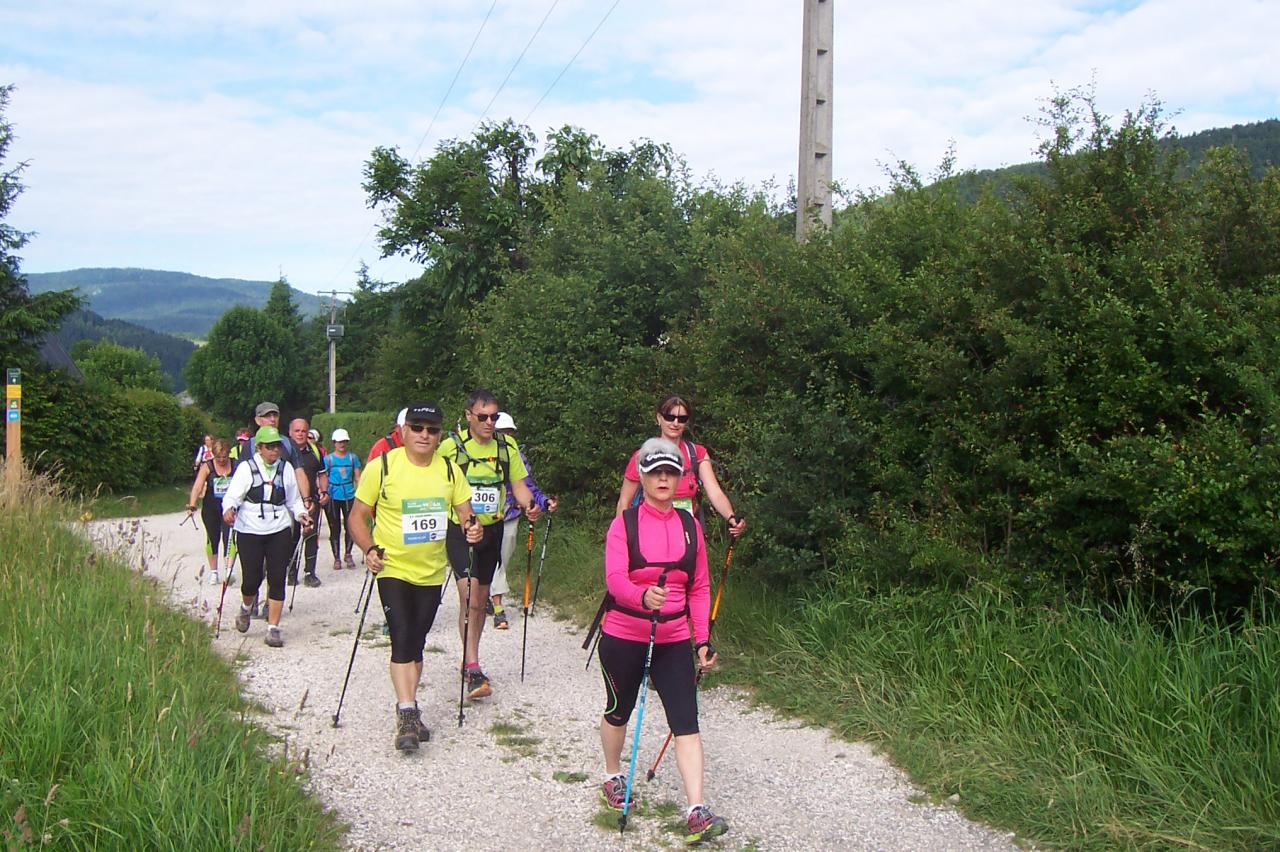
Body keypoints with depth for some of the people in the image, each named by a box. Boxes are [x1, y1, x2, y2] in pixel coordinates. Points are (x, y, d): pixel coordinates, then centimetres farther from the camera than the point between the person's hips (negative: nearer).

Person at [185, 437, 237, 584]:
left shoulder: (235, 466, -4)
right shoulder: (207, 467, -6)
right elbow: (197, 487, -15)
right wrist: (192, 506, -26)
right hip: (210, 509, 1)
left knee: (229, 537, -15)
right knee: (213, 539, 10)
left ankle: (229, 570, -19)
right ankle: (213, 572, 22)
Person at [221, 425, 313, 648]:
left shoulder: (286, 468, 9)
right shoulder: (246, 468, -1)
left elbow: (294, 499, 17)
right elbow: (232, 495, -8)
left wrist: (301, 514, -1)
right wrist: (229, 509, -30)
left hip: (280, 531, 2)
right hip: (250, 531, -2)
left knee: (277, 579, -2)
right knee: (252, 579, -1)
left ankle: (273, 628, 6)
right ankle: (245, 608, 33)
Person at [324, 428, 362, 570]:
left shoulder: (353, 457, 7)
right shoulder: (327, 459, 2)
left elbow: (357, 478, 9)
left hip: (349, 496, 1)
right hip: (333, 497, -1)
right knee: (335, 528, 3)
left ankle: (348, 554, 18)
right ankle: (337, 558, 11)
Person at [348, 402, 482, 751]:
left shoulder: (449, 470, 0)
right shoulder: (383, 466, -11)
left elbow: (465, 513, 4)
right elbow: (357, 517, -6)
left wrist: (472, 528, -19)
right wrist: (369, 549, -23)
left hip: (431, 572, 4)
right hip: (393, 568, -4)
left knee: (416, 644, 13)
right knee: (402, 640, -14)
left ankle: (409, 712, 26)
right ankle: (406, 714, -12)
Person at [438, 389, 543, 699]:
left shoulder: (507, 446, 0)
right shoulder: (451, 446, -10)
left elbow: (518, 483, 5)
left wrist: (529, 506, -15)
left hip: (492, 529, 4)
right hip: (459, 530, -4)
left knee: (481, 598, 15)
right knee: (469, 597, -17)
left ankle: (469, 659, 32)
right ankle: (473, 669, -15)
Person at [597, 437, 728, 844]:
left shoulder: (689, 525, 3)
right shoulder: (625, 523, -8)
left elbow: (699, 587, 8)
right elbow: (615, 579, -21)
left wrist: (703, 640, 2)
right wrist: (643, 597, -42)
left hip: (673, 640, 2)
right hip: (623, 637, -2)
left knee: (686, 721, -7)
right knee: (619, 710, 17)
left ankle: (696, 813, -8)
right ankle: (614, 778, 43)